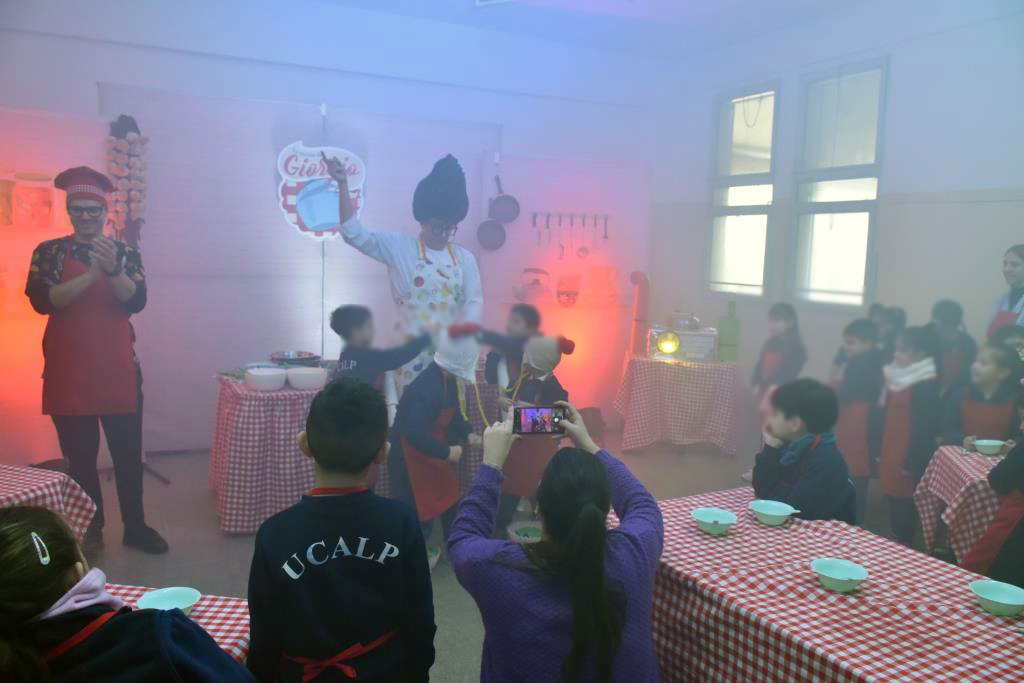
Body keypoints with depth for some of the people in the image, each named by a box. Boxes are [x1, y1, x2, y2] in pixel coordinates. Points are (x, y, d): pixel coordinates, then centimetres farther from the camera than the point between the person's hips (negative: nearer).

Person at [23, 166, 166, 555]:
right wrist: (92, 273, -23)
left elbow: (137, 301, -8)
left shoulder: (126, 253, 5)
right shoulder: (49, 252, 2)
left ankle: (135, 527, 19)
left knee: (128, 453, 6)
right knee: (79, 457, 8)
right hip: (68, 373, -1)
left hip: (118, 371, 1)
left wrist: (113, 270, -26)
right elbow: (42, 301, -12)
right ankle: (90, 531, 22)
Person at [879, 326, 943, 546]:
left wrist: (912, 463, -16)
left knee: (905, 514, -1)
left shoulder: (926, 385, -14)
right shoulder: (896, 376, 12)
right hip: (891, 453, 8)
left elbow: (924, 426, -16)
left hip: (909, 458, -8)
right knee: (895, 511, 13)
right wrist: (880, 452, 17)